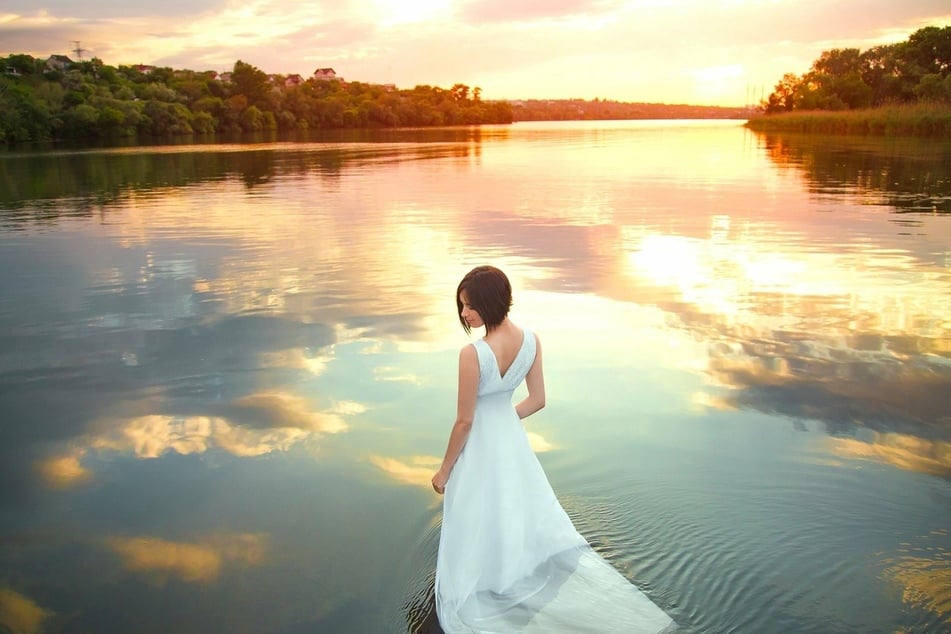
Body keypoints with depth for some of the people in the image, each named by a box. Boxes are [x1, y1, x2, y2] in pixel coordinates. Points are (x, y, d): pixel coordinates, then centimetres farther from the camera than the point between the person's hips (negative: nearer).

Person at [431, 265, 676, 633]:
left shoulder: (472, 354, -30)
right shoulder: (531, 340, -11)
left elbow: (464, 420, -21)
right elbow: (537, 400, -1)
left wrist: (445, 470, -8)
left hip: (479, 448, -6)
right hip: (512, 439, 6)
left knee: (477, 530, 14)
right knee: (531, 513, 25)